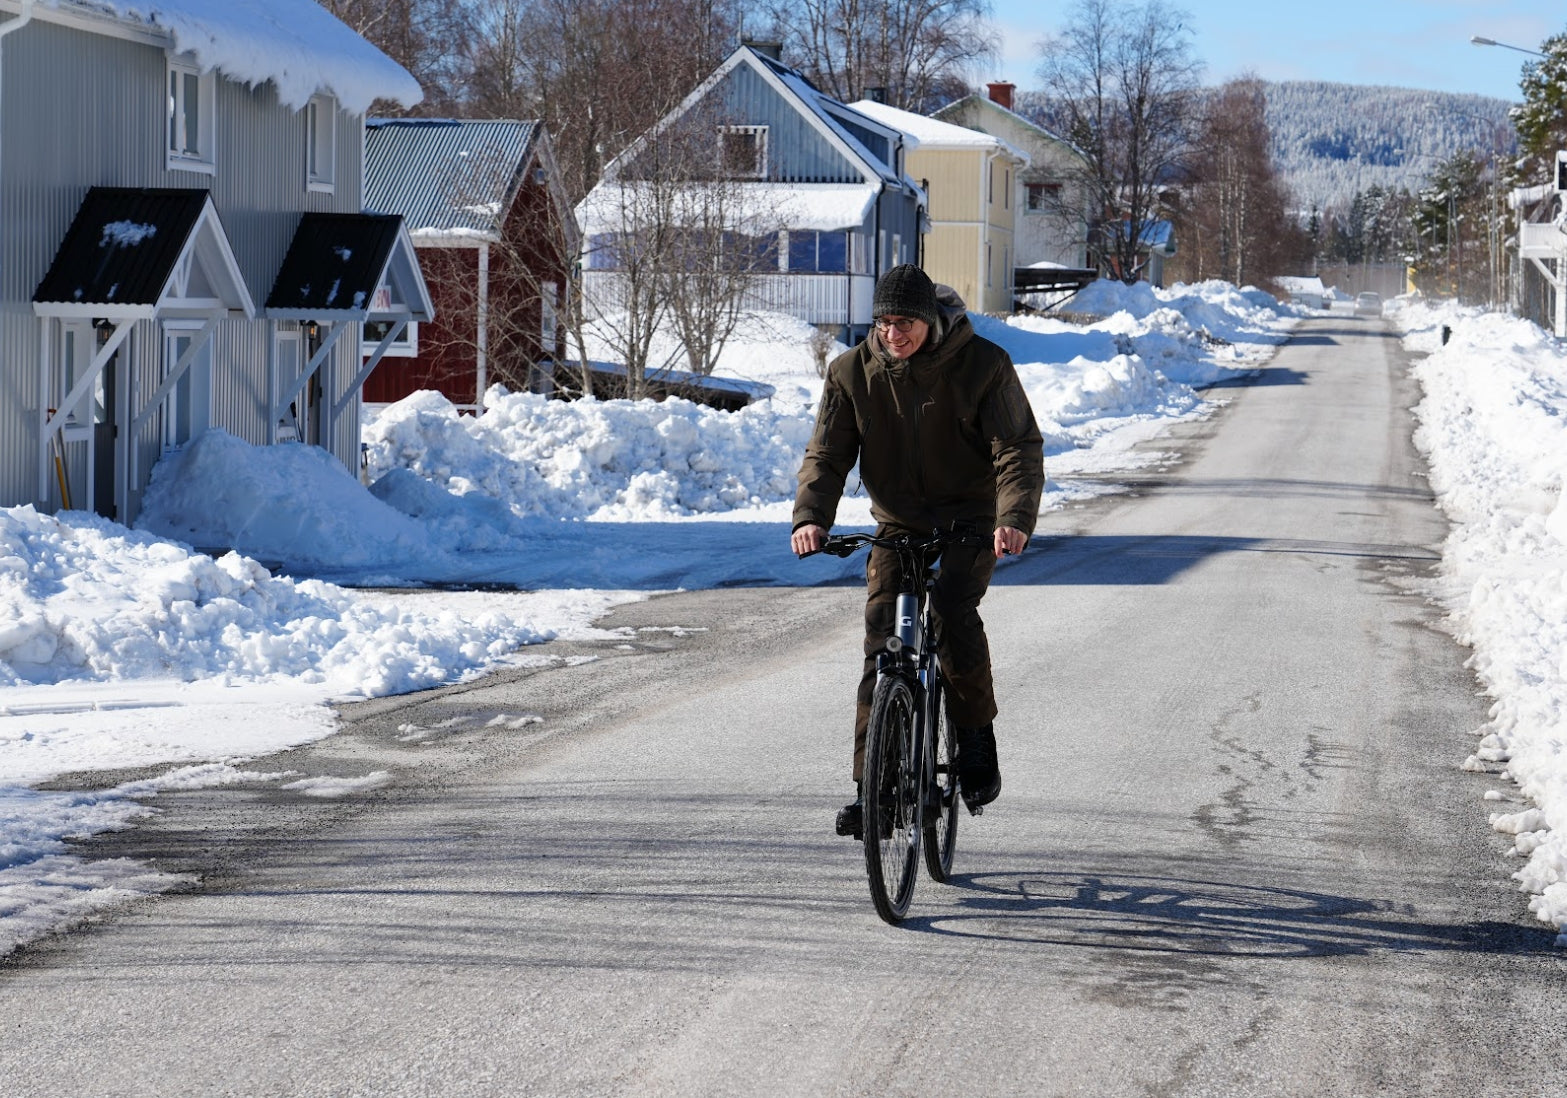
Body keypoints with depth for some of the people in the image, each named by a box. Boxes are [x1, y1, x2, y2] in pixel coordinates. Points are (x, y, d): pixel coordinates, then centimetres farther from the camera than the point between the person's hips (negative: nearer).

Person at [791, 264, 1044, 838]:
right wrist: (811, 516, -25)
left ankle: (975, 737, -7)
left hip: (971, 518, -3)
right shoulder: (852, 372, -6)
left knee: (953, 607, -28)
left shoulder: (983, 364, -14)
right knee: (880, 643, -8)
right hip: (897, 523, 3)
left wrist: (1014, 519, -34)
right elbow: (827, 452, -6)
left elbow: (1019, 446, -17)